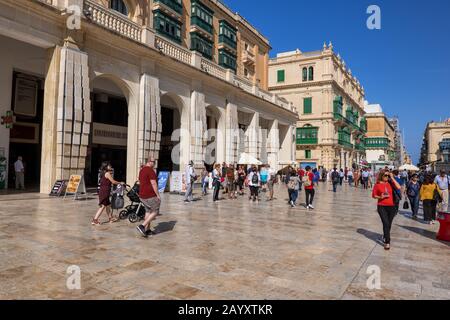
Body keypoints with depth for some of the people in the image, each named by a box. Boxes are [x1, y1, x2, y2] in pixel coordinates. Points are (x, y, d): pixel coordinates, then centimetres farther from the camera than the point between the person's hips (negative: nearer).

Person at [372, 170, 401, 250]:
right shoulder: (378, 184, -2)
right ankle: (387, 242, -6)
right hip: (382, 207, -3)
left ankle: (385, 236, 41)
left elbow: (399, 187, -16)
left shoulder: (390, 183, 2)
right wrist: (380, 197, -17)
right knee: (386, 223, -12)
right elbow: (373, 195, 3)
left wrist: (392, 178, -11)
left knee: (389, 224, 15)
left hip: (391, 207, 3)